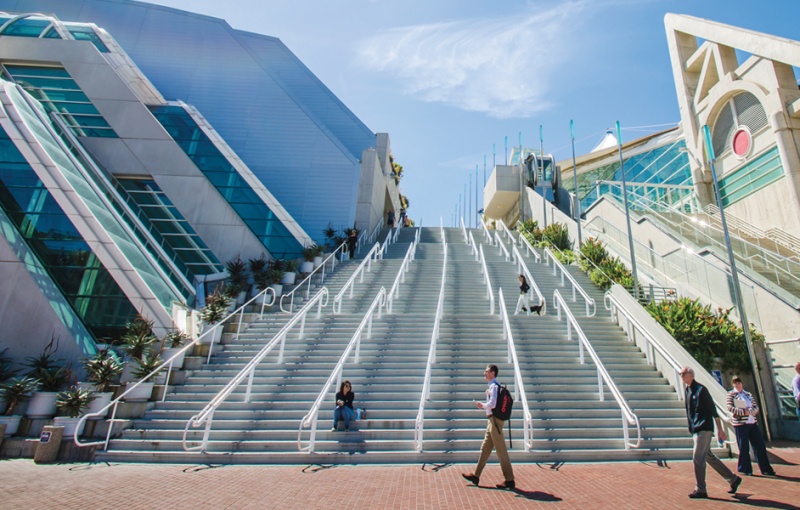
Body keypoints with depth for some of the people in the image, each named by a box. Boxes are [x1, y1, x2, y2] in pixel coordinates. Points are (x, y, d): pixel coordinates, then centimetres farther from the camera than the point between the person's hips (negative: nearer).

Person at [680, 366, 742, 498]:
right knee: (709, 457, 17)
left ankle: (701, 490, 2)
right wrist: (691, 427, 19)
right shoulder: (687, 391, 11)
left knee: (698, 458, -7)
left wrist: (720, 430, -11)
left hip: (704, 428, -8)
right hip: (695, 429, 8)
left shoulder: (700, 389, -13)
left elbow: (713, 409, -11)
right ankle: (733, 479, 32)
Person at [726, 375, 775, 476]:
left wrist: (749, 411, -12)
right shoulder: (731, 394, 1)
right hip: (740, 423, -5)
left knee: (760, 445, 5)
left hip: (752, 423, 5)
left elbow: (756, 407, 8)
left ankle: (766, 469, 17)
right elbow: (730, 408, -8)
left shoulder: (748, 395, 16)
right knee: (744, 447, -1)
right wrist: (744, 412, -17)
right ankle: (745, 469, 10)